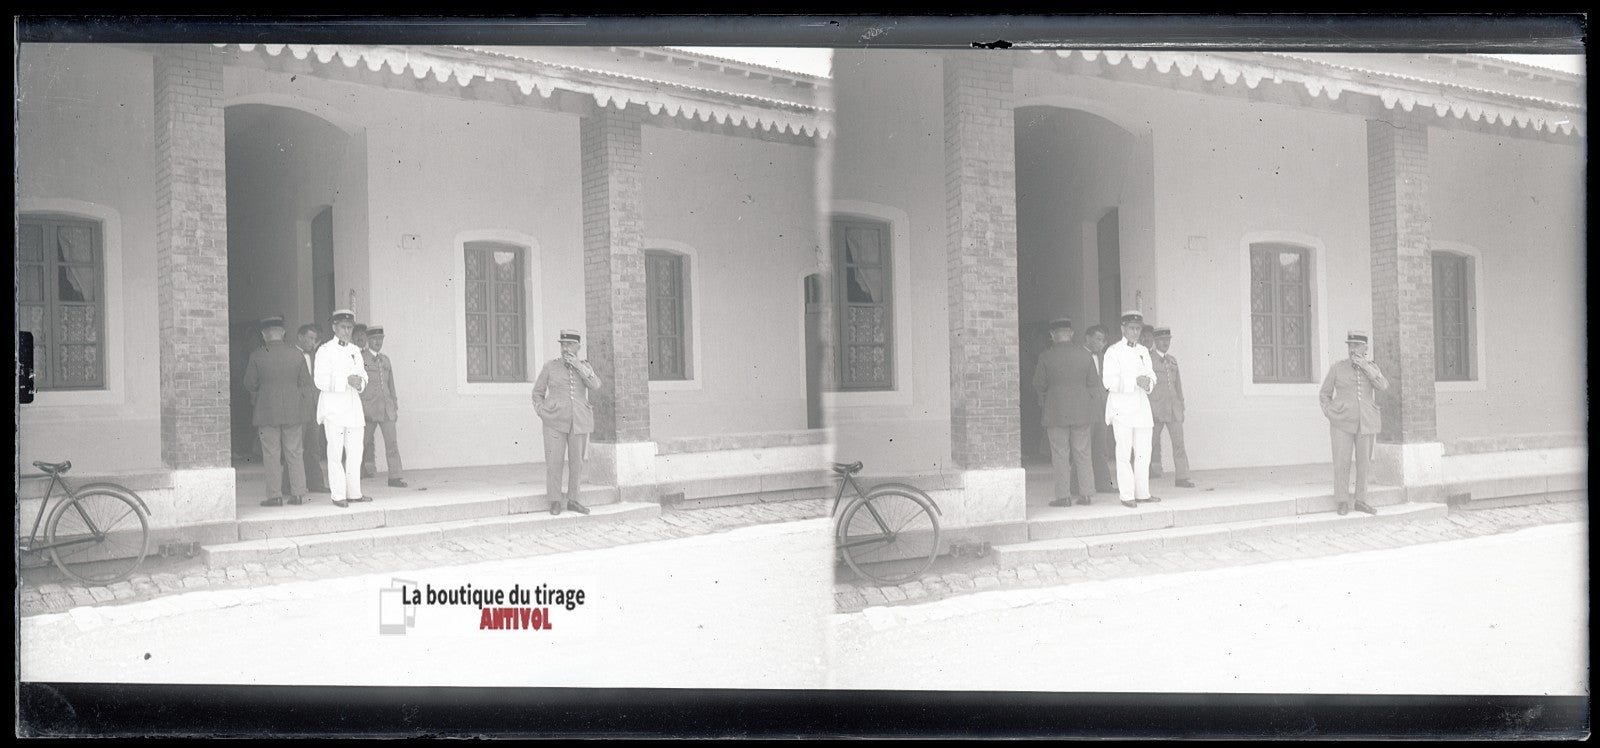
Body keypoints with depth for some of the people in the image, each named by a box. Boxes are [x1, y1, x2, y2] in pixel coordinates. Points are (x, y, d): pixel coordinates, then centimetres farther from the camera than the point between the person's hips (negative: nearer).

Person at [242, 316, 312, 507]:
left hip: (267, 411, -2)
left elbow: (250, 384, -2)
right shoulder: (295, 354, -1)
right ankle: (298, 493, 10)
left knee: (272, 455, 2)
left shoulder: (257, 356, -7)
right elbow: (305, 382, 4)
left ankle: (275, 495, 1)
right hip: (293, 411, 3)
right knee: (294, 453, 10)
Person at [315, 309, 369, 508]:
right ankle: (338, 495, -2)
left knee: (355, 452, 6)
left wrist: (360, 382, -4)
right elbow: (321, 381, -12)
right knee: (336, 452, -5)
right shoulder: (325, 351, -3)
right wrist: (346, 381, -22)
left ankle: (354, 493, 15)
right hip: (333, 407, -6)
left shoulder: (355, 350, 16)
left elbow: (362, 374, 20)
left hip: (353, 407, 6)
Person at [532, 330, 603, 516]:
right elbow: (538, 393, 8)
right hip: (555, 421, -2)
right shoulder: (550, 366, 2)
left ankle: (572, 500, 16)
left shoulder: (585, 367, 6)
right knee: (554, 461, -5)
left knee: (577, 461, 5)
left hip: (579, 422, 2)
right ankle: (555, 502, 5)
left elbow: (595, 385, -12)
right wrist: (542, 414, -6)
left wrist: (578, 366, -19)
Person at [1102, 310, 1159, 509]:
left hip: (1141, 405, 6)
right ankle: (1127, 495, -4)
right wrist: (1135, 382, -22)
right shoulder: (1113, 351, -4)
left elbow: (1151, 374, 16)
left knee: (1144, 452, 6)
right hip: (1121, 406, -6)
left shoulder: (1143, 351, 16)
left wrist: (1149, 382, -8)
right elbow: (1109, 381, -13)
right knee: (1124, 453, -6)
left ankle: (1142, 493, 14)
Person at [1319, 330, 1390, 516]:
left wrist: (1365, 366, -19)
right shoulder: (1337, 368, 1)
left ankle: (1360, 501, 16)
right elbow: (1324, 395, 7)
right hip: (1343, 422, -2)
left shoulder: (1371, 367, 6)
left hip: (1366, 422, 2)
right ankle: (1343, 502, 4)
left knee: (1364, 462, 5)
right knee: (1342, 462, -6)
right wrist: (1331, 414, -8)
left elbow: (1383, 386, -12)